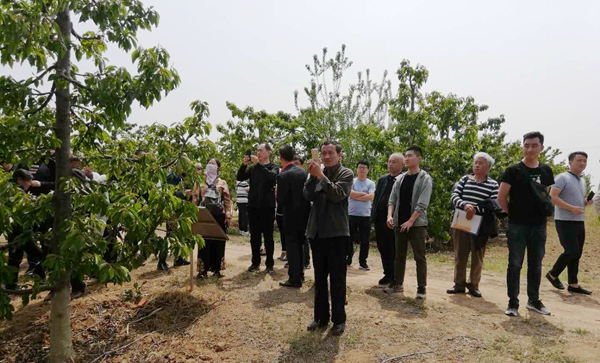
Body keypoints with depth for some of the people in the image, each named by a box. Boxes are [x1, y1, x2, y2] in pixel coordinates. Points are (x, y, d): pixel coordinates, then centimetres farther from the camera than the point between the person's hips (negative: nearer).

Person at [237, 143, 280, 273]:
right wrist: (244, 164, -15)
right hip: (253, 206, 3)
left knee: (268, 236, 3)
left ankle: (269, 264, 10)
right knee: (254, 236, 9)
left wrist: (258, 164, -24)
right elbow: (240, 178, 0)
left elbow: (271, 177, -20)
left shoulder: (273, 167, 1)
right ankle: (255, 262, 19)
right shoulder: (252, 168, 10)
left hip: (267, 206, -3)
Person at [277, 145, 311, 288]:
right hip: (303, 214, 7)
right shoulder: (303, 172, 4)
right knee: (299, 246, 18)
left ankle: (295, 279, 8)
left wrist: (277, 195, 3)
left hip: (291, 216, -7)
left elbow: (281, 200, -17)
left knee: (292, 248, 2)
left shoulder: (283, 176, -17)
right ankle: (299, 274, 29)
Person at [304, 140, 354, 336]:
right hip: (316, 231, 5)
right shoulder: (318, 172, 9)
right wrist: (313, 175, -14)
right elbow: (308, 196, -3)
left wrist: (321, 175, -21)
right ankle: (321, 316, 25)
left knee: (337, 278, 3)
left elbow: (337, 195, -18)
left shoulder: (346, 173, -2)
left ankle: (339, 319, 15)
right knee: (319, 278, 13)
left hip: (336, 232, -4)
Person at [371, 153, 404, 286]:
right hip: (379, 220, 6)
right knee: (383, 249, 13)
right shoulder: (382, 179, 14)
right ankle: (388, 274, 26)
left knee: (393, 251, 4)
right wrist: (374, 215, 7)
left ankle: (394, 278, 17)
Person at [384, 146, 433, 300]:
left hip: (417, 223, -5)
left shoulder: (425, 179, -6)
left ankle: (422, 288, 7)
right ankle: (397, 284, 21)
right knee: (399, 255, 12)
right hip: (399, 223, 5)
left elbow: (422, 204, -13)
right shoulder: (400, 179, 10)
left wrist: (410, 221, -18)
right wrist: (390, 215, -9)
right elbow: (392, 199, 7)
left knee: (419, 256, 0)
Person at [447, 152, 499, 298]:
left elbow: (494, 204, -8)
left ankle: (473, 285, 18)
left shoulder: (493, 184, 2)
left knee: (477, 257, 6)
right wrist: (464, 205, -21)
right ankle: (459, 284, 18)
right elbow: (454, 196, -1)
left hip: (480, 226, -2)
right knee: (460, 255, 7)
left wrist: (476, 209, -21)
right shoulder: (464, 179, 8)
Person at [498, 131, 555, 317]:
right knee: (515, 264, 0)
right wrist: (513, 213, -2)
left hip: (539, 226, 5)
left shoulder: (546, 171, 7)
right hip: (517, 226, -4)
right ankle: (513, 303, 9)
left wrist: (546, 209, 10)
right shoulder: (513, 170, -8)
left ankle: (534, 300, 28)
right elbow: (501, 197, -8)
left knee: (536, 265, 14)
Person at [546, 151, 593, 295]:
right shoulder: (562, 178, -9)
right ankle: (553, 274, 8)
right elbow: (552, 197, -18)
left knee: (577, 254, 8)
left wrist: (587, 202, 5)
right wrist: (572, 208, -23)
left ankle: (573, 284, 15)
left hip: (580, 222, 8)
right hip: (565, 222, -8)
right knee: (572, 251, -12)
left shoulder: (583, 181, 18)